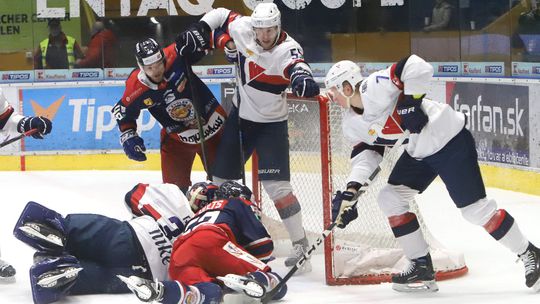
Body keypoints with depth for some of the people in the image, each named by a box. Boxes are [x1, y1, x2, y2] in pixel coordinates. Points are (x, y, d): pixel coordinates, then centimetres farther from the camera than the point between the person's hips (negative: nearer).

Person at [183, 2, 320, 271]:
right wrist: (201, 29, -8)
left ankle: (300, 244, -7)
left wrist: (302, 80, -68)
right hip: (240, 116, 5)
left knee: (276, 186, -16)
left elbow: (296, 67, -46)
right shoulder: (242, 29, -11)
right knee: (222, 179, 12)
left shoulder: (288, 48, -25)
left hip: (271, 124, -5)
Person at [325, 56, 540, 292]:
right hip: (418, 152, 10)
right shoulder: (351, 123, 4)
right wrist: (351, 191, -10)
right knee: (389, 199, 3)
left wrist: (411, 101, -31)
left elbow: (417, 67, -34)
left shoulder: (374, 87, -25)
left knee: (475, 209, -8)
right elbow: (366, 153, 2)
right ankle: (422, 267, 11)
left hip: (451, 140, -10)